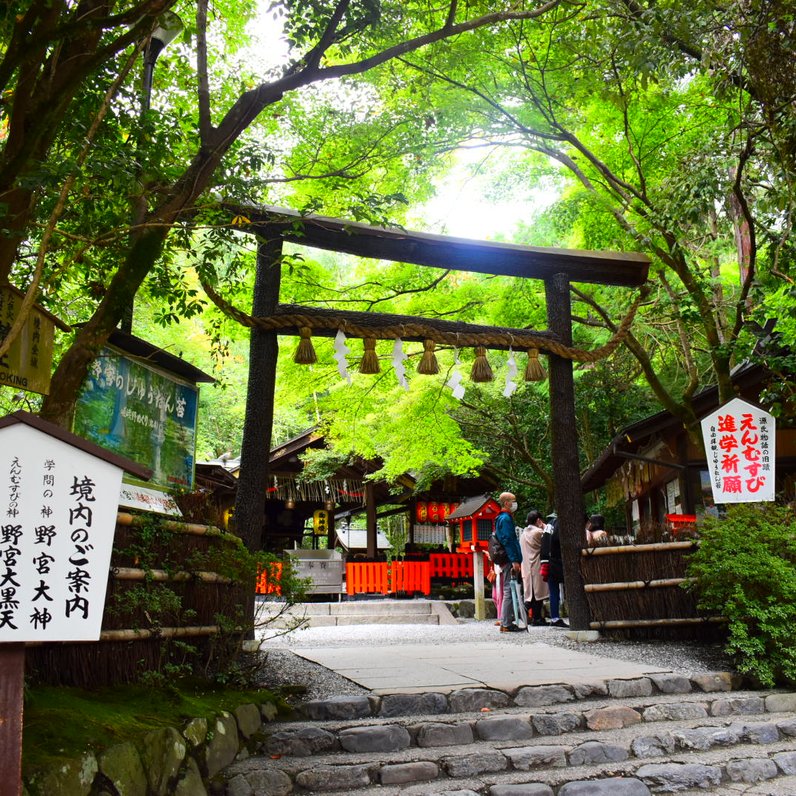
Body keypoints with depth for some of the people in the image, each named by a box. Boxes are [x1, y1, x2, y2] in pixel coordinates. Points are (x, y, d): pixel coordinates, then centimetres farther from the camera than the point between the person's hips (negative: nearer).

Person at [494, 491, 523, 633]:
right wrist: (514, 560, -22)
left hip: (508, 561, 10)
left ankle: (506, 622, 16)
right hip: (509, 560, -10)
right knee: (509, 590, -8)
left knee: (509, 591, 12)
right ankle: (506, 624, -6)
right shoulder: (505, 518, -12)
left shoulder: (502, 518, 20)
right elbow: (507, 541, -19)